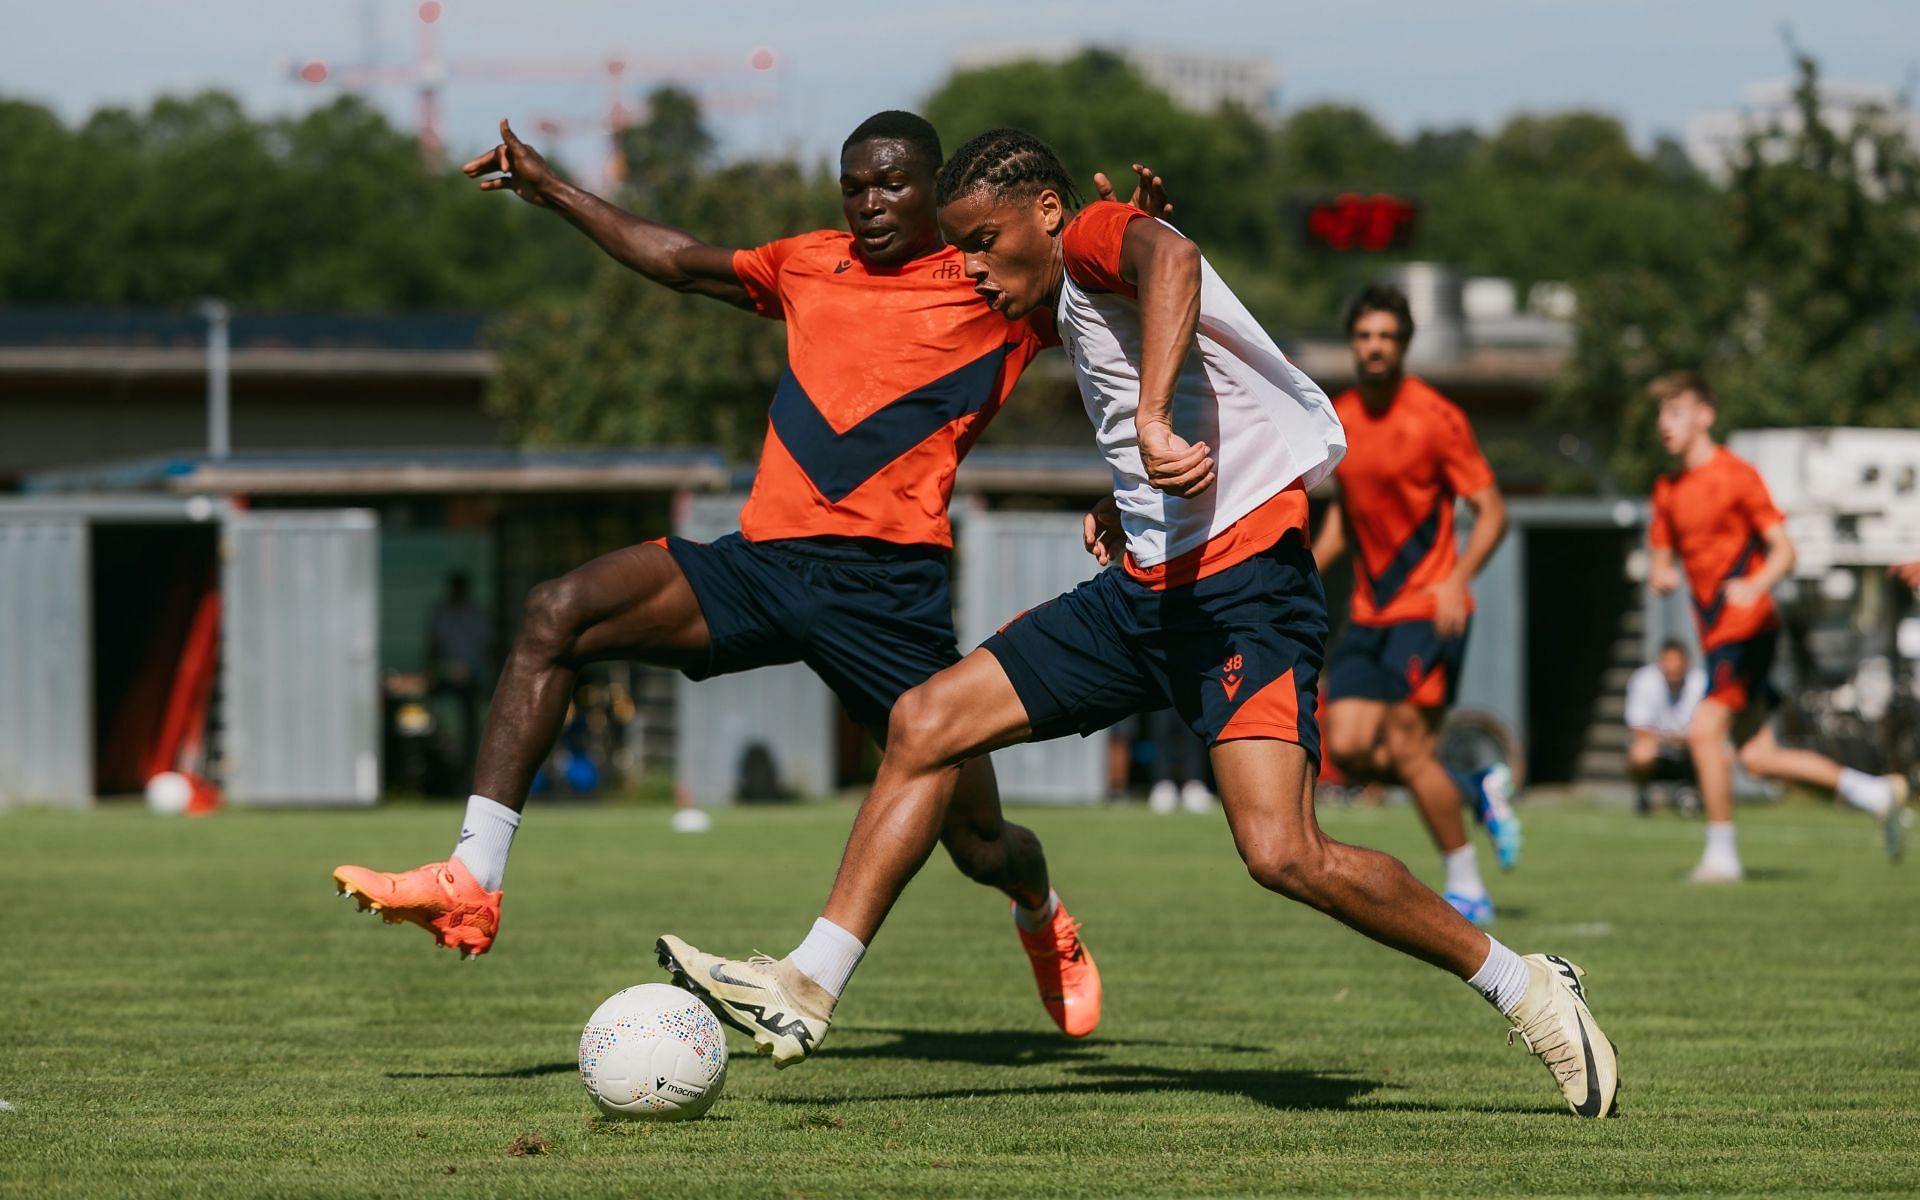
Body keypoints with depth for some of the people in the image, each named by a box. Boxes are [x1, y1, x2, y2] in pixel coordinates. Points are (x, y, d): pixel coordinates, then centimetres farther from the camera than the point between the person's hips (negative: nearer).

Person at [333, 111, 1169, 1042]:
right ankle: (470, 882, -23)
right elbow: (680, 262, 34)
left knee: (978, 841, 1)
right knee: (557, 614, -19)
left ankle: (1045, 922, 41)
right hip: (763, 562, 4)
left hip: (890, 582, -4)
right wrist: (549, 190, 37)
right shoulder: (809, 266, 21)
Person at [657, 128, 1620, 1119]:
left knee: (1283, 855, -23)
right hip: (1145, 587, 10)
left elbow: (1171, 258, -33)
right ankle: (804, 994, 2)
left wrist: (1153, 424, -45)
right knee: (923, 723, 2)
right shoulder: (1072, 312, 22)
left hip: (1242, 582, -10)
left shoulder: (1096, 239, -6)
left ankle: (1521, 987, -6)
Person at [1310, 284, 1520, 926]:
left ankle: (1466, 887, 3)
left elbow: (1491, 510, -9)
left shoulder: (1435, 418, -11)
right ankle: (1479, 789, 19)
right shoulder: (1339, 417, 8)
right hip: (1369, 612, 6)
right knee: (1349, 751, -3)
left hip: (1428, 611, -6)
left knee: (1403, 749, -13)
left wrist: (1457, 581, -23)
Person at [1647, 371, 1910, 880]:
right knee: (1758, 757, 4)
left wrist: (1755, 586, -30)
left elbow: (1784, 550, -11)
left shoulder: (1736, 475, -7)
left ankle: (1721, 853, -11)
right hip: (1716, 633, 8)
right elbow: (1663, 557, 18)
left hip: (1747, 627, -8)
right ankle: (1877, 793, 14)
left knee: (1704, 730, -18)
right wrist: (1660, 575, -7)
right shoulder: (1668, 490, 15)